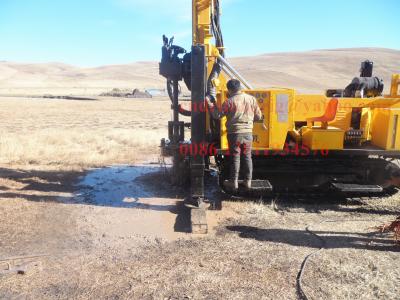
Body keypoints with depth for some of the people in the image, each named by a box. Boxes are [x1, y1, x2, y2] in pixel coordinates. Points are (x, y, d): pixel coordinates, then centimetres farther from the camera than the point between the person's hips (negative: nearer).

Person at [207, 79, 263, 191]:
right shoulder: (252, 99, 2)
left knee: (235, 158, 5)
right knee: (247, 157, 12)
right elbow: (259, 116, 7)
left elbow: (218, 115, -6)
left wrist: (210, 104, 5)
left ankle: (233, 182, 12)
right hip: (248, 133, 3)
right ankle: (248, 181, 19)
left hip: (234, 133, -3)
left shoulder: (229, 102, -11)